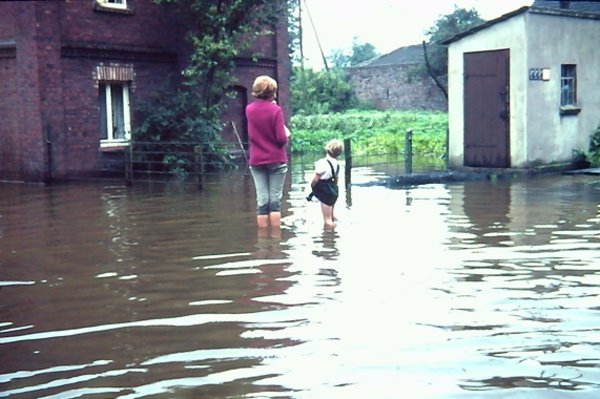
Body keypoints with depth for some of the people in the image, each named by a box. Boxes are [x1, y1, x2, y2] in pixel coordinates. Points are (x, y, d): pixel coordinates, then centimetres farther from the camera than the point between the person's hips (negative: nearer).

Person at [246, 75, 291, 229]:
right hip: (276, 159, -3)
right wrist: (287, 134, 8)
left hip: (256, 161, 4)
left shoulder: (249, 109, 3)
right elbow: (281, 138, -14)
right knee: (275, 200, 1)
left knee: (262, 201, 4)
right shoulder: (276, 110, -11)